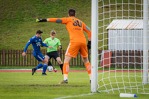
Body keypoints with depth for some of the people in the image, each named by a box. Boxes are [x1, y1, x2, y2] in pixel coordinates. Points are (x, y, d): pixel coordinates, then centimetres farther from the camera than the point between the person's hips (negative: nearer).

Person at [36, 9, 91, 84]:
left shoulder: (68, 19, 12)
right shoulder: (80, 22, 24)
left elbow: (57, 20, 3)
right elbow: (89, 31, 21)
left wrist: (44, 20, 3)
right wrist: (89, 42, 22)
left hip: (74, 42, -5)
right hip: (83, 41, 5)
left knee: (66, 60, 0)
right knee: (86, 60, 20)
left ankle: (65, 79, -13)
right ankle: (91, 78, 17)